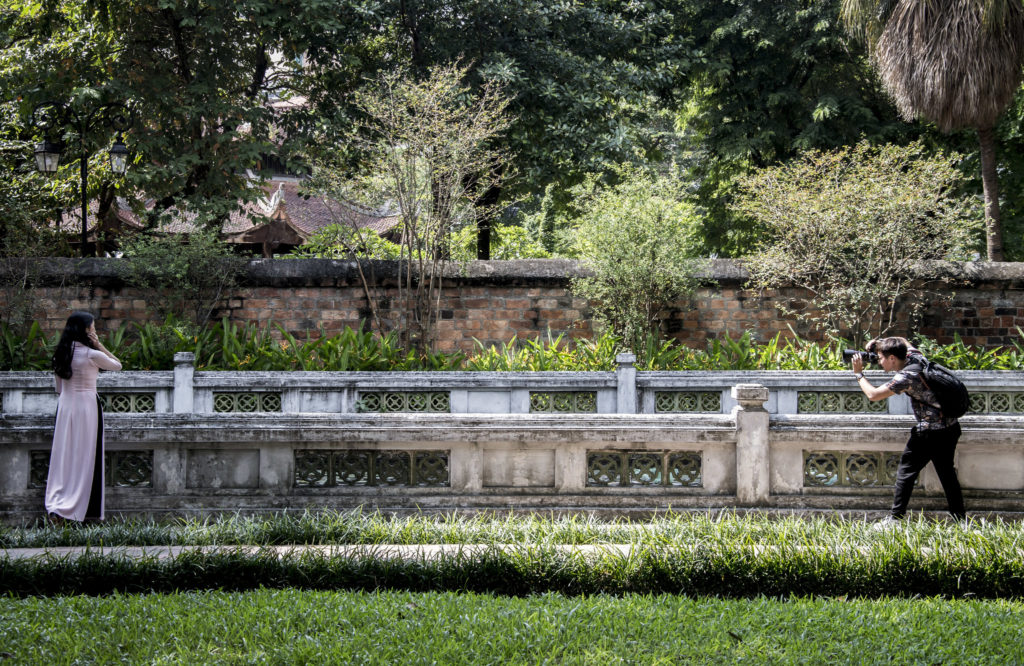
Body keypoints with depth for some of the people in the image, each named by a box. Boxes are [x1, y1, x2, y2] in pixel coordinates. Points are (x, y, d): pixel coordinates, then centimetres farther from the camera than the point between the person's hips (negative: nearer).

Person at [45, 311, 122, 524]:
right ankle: (83, 509, 1)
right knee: (84, 458, 1)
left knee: (63, 456, 8)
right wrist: (99, 345, -5)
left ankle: (55, 506, 3)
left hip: (65, 405, 6)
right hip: (86, 405, -6)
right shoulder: (91, 355, -13)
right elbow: (117, 365, 0)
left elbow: (58, 387, 13)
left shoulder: (62, 353, 5)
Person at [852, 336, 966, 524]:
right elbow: (902, 341, 27)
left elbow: (873, 395, -16)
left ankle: (895, 517, 5)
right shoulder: (915, 357, 4)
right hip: (951, 428, 8)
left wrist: (858, 373, -2)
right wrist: (878, 343, 13)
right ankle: (960, 517, 18)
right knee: (947, 472, 16)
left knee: (906, 471, 3)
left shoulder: (906, 376, -19)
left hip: (930, 433, -8)